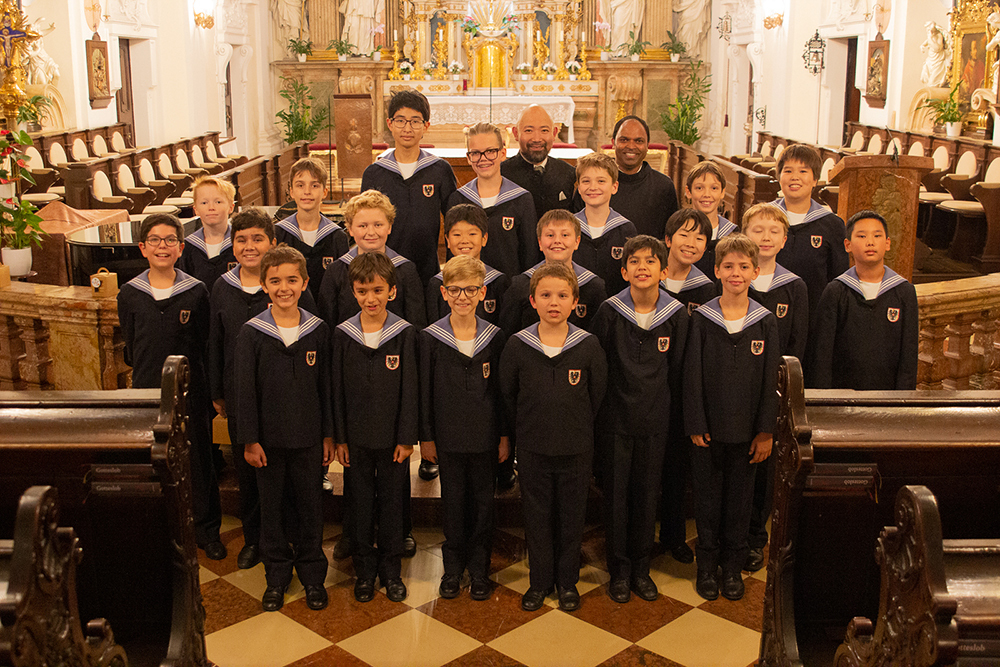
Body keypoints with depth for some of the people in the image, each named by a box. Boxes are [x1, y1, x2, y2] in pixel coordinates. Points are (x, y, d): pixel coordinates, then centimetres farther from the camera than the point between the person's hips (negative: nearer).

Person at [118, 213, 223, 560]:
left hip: (189, 391, -1)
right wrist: (150, 373, 6)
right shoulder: (129, 294, 1)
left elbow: (205, 345, 2)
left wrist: (186, 374, 0)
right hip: (146, 389, 1)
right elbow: (130, 345, 9)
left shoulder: (196, 291, -4)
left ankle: (207, 529, 22)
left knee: (198, 460, 7)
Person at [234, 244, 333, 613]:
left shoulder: (318, 330, -2)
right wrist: (249, 440, -7)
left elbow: (326, 386, 3)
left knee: (310, 505, 10)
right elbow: (245, 390, -5)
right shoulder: (251, 333, -7)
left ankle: (312, 574, 26)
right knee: (271, 506, 11)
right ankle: (277, 575, 28)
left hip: (308, 437, 1)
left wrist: (328, 434, 3)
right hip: (268, 437, 0)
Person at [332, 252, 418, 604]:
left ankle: (390, 568, 25)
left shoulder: (405, 333, -7)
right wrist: (339, 437, 0)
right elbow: (337, 389, 1)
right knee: (361, 501, 11)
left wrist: (407, 437, -7)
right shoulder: (343, 334, -3)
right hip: (357, 436, 1)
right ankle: (365, 569, 26)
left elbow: (410, 389, -5)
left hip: (392, 435, -1)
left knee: (392, 501, 9)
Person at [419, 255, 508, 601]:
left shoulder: (494, 337, -2)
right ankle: (453, 568, 25)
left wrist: (505, 435, 3)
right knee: (453, 501, 10)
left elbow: (502, 390, 3)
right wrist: (426, 436, 0)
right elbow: (425, 391, 0)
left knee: (483, 501, 9)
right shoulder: (430, 338, -4)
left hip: (485, 436, 1)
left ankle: (479, 569, 23)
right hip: (449, 436, 0)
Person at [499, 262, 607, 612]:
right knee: (537, 517, 10)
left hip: (576, 450, 0)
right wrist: (526, 429, 7)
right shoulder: (517, 346, -7)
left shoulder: (589, 346, -8)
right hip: (533, 449, 0)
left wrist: (578, 429, 5)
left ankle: (568, 581, 29)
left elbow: (597, 395, 3)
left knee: (572, 517, 11)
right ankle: (539, 581, 27)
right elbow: (507, 394, 5)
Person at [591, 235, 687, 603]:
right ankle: (619, 570, 21)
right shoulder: (609, 311, -8)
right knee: (616, 493, 6)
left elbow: (676, 369, 5)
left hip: (654, 420, 1)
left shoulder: (676, 314, -4)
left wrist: (668, 410, 8)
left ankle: (641, 568, 26)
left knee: (648, 493, 10)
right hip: (615, 418, -1)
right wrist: (597, 410, 1)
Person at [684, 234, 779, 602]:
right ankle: (707, 565, 24)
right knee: (708, 496, 9)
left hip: (746, 429, 1)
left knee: (739, 497, 11)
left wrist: (766, 431, -2)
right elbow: (692, 376, -5)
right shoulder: (702, 319, -6)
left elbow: (770, 381, 0)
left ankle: (733, 565, 27)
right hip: (709, 428, -1)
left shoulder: (765, 322, -2)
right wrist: (695, 426, -8)